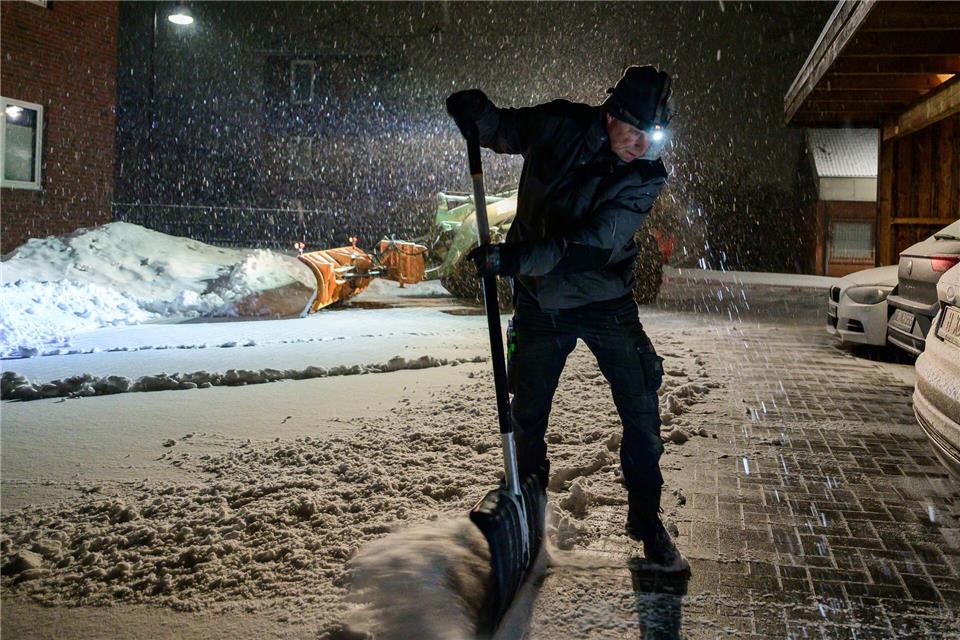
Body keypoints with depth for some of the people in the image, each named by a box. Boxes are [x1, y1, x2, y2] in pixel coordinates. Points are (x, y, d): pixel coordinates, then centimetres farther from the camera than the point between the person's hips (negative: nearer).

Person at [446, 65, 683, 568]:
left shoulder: (646, 177, -17)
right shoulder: (558, 125, -11)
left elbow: (590, 245, -27)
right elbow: (501, 131, 9)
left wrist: (512, 258, -34)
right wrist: (475, 111, -13)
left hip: (605, 301, -1)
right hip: (538, 301, 2)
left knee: (641, 412, -4)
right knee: (527, 413, 12)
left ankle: (646, 519, 15)